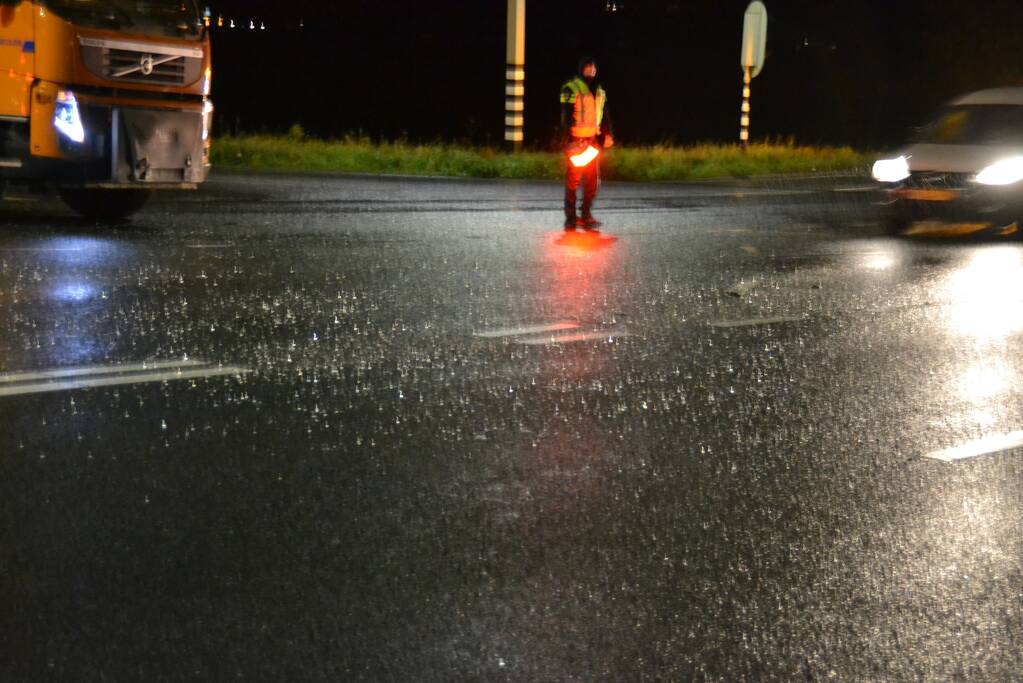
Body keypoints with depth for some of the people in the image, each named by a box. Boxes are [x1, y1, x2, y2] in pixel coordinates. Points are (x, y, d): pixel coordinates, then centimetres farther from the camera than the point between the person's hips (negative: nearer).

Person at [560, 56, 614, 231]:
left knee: (593, 179, 6)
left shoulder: (599, 90, 14)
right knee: (573, 179, -3)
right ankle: (570, 218, 2)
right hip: (576, 140, -6)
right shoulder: (571, 89, -7)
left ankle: (586, 215, 14)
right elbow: (566, 117, -11)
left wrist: (607, 134, 7)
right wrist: (568, 140, -17)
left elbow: (604, 115, 19)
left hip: (593, 139, 6)